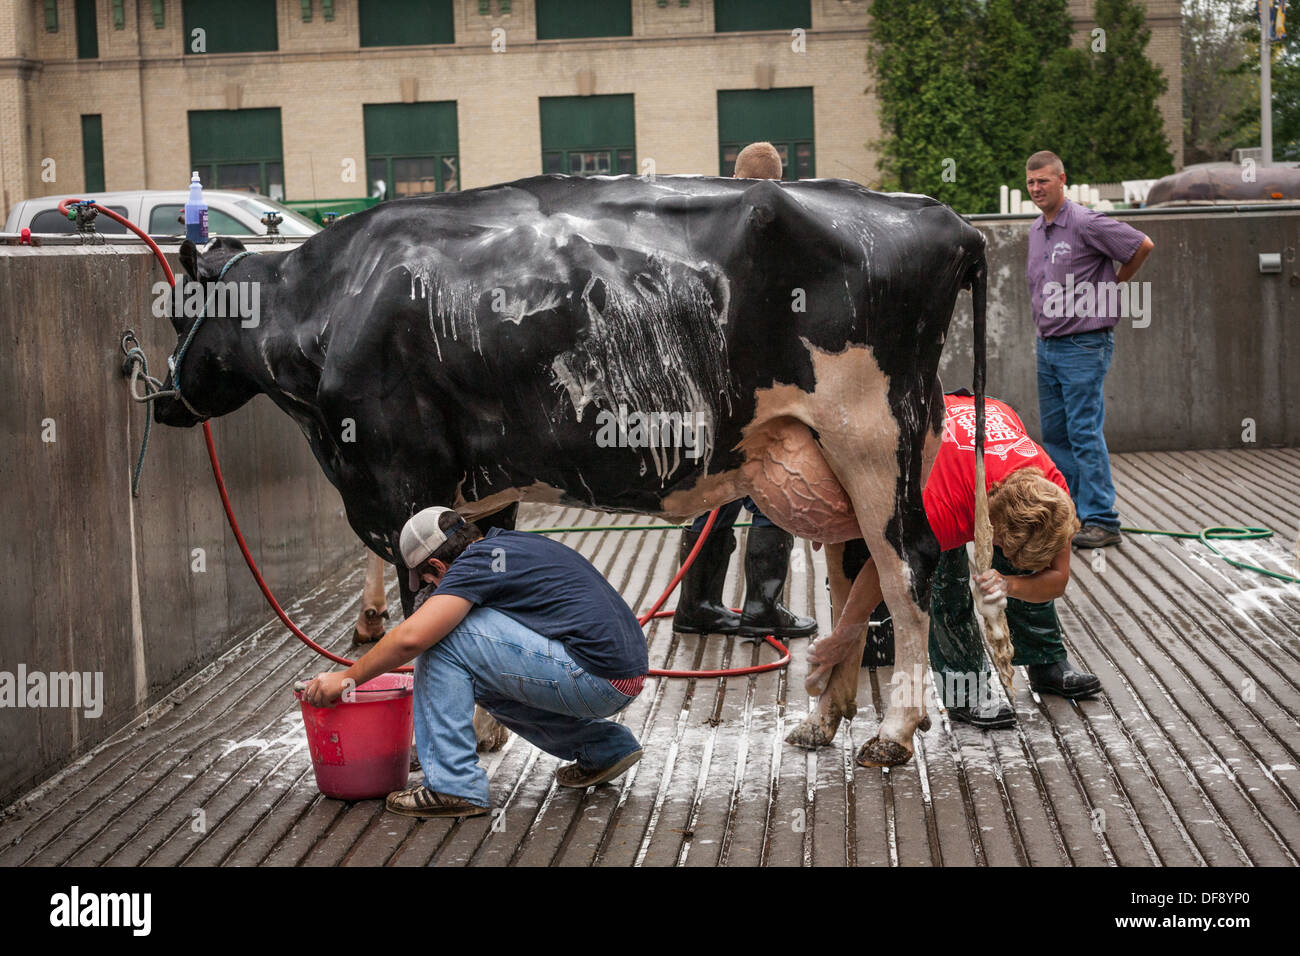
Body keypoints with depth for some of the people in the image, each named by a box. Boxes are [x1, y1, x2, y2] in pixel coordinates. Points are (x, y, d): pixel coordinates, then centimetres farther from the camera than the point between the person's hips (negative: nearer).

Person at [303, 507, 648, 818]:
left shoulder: (476, 562, -6)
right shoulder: (513, 544, 22)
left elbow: (411, 637, -15)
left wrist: (347, 678, 0)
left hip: (594, 676, -9)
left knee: (443, 635, -5)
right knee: (489, 681, 27)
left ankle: (454, 785, -3)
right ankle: (603, 746, 23)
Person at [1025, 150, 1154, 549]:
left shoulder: (1085, 224, -12)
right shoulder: (1035, 231, 13)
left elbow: (1142, 246, -10)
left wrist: (1113, 283, 1)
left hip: (1084, 344, -8)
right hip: (1047, 346, 9)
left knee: (1084, 432, -10)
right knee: (1055, 433, 11)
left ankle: (1101, 520, -6)